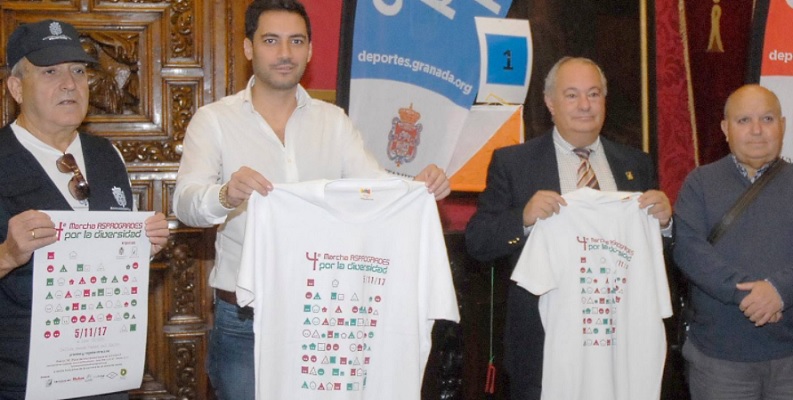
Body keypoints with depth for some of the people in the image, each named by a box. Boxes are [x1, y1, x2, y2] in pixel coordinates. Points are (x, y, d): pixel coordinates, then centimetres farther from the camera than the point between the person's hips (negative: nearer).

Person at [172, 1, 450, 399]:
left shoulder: (333, 120, 7)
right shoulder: (213, 119, -2)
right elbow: (186, 204, -16)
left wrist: (419, 187, -25)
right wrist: (225, 196, -39)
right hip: (245, 318, -2)